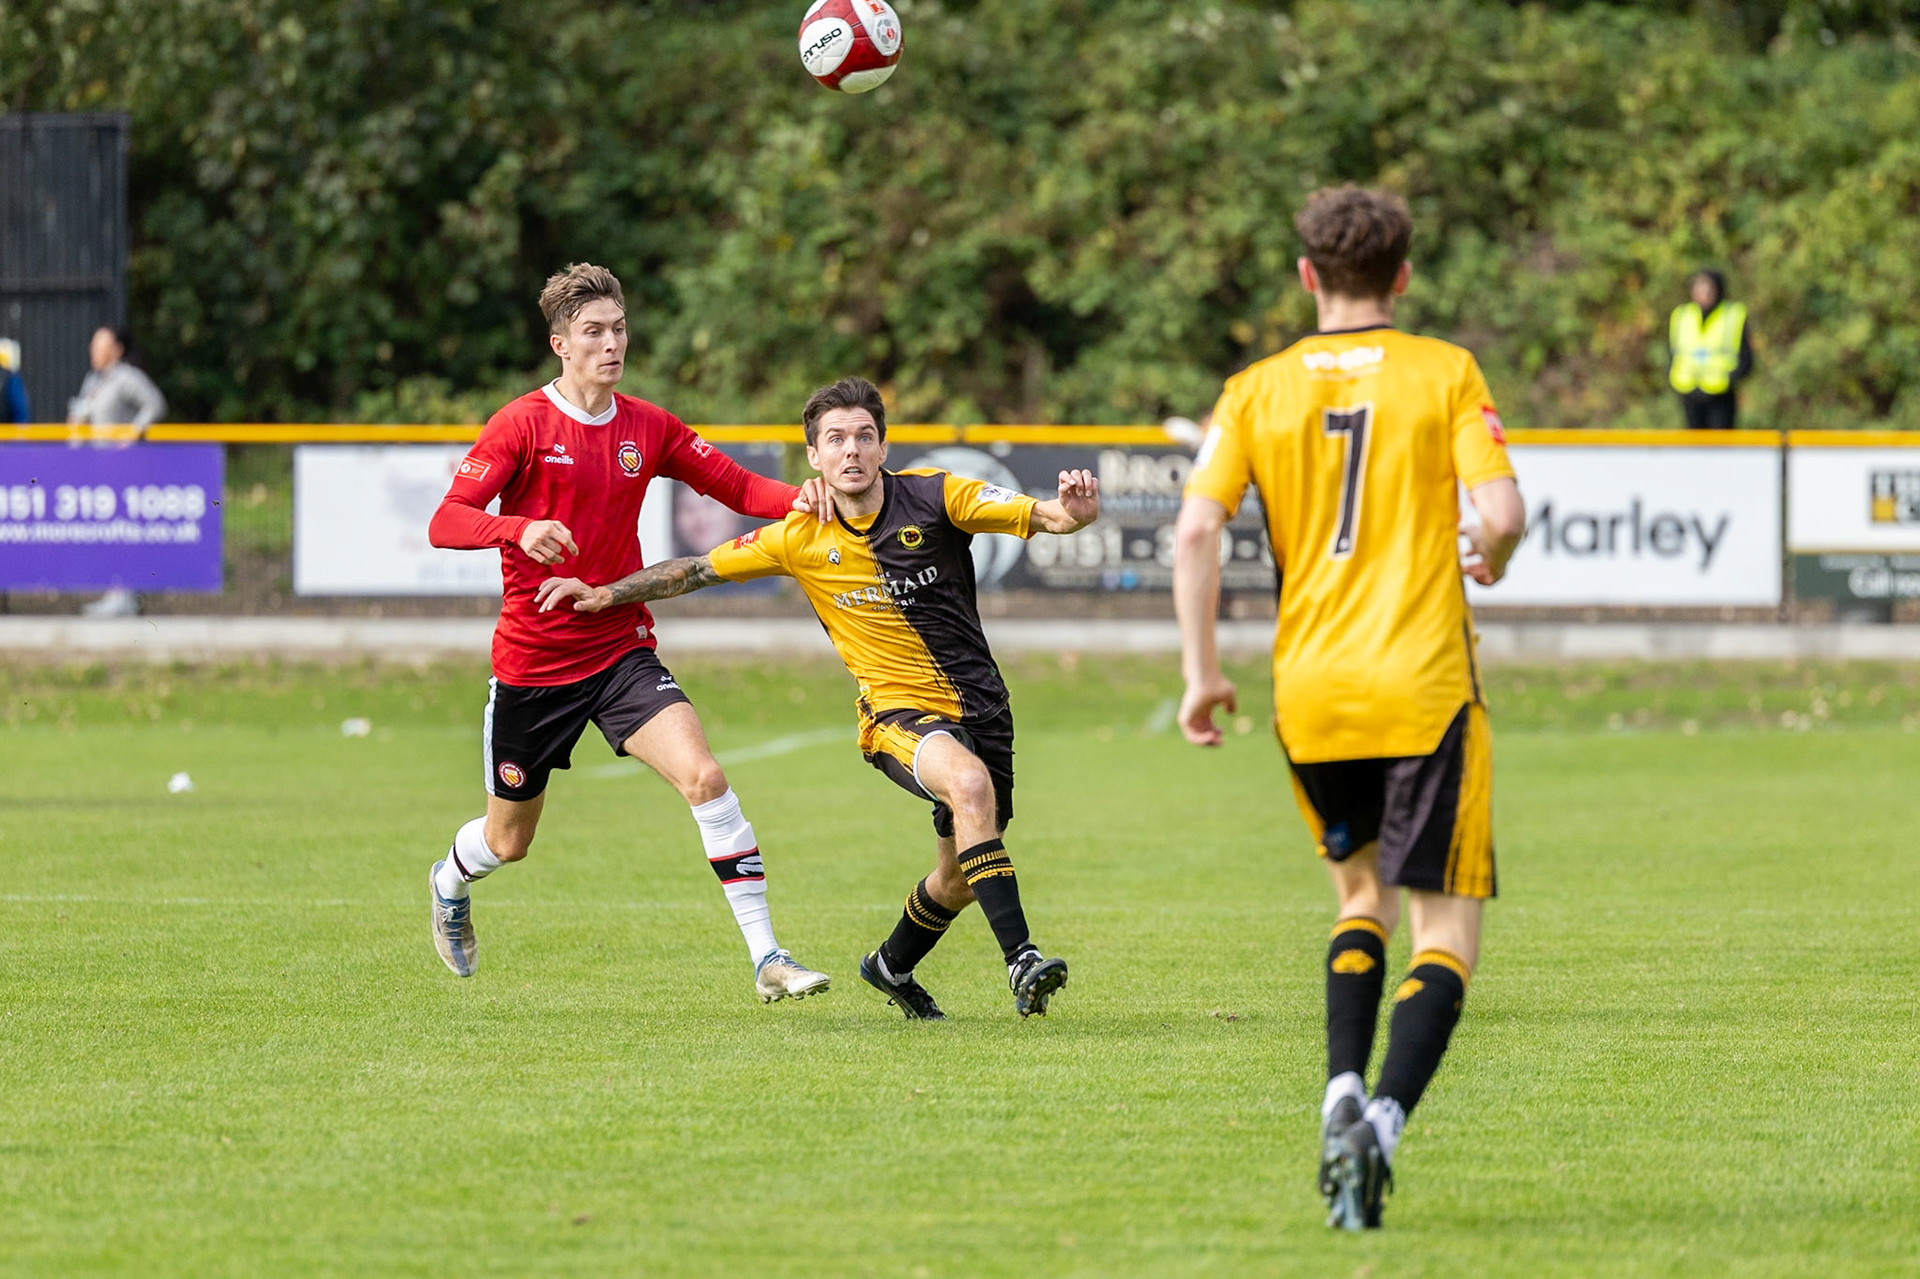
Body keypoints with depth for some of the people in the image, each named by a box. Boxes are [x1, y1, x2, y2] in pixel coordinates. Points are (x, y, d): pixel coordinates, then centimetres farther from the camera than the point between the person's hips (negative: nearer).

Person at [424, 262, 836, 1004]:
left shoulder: (648, 428, 4)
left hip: (622, 652, 2)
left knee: (704, 777, -22)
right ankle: (450, 884, 51)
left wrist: (798, 499, -15)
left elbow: (737, 488, 7)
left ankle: (766, 958, -21)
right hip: (531, 659, -2)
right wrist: (520, 529, -36)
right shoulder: (523, 425, -10)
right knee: (508, 842, 13)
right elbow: (445, 523, -16)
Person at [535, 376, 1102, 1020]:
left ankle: (892, 967, 43)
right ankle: (1021, 960, -38)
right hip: (896, 712, -3)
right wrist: (603, 594, 7)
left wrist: (1075, 508, -33)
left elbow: (1044, 516, -11)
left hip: (978, 707, 3)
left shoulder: (934, 496, -6)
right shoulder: (800, 539, -3)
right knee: (970, 782, -35)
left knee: (961, 879, 12)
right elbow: (698, 569, 9)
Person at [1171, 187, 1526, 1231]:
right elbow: (1501, 511, -9)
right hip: (1423, 686, -3)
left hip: (1308, 690, 3)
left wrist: (1200, 671, 1)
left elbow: (1196, 527, -4)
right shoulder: (1444, 374, 0)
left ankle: (1343, 1096, 6)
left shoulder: (1258, 390, 6)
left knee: (1362, 891, 25)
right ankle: (1384, 1122, -23)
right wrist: (1488, 557, 14)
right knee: (1445, 929, 0)